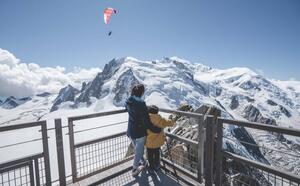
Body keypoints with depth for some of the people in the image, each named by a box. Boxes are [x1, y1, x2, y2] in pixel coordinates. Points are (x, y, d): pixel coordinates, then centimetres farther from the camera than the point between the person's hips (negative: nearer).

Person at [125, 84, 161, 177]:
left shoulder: (128, 101, -7)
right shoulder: (141, 104, -29)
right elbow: (146, 122, -29)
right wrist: (158, 130, -16)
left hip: (130, 131, 7)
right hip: (140, 132, -7)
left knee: (137, 149, 28)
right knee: (139, 151, 18)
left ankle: (143, 163, 52)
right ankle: (134, 170, 37)